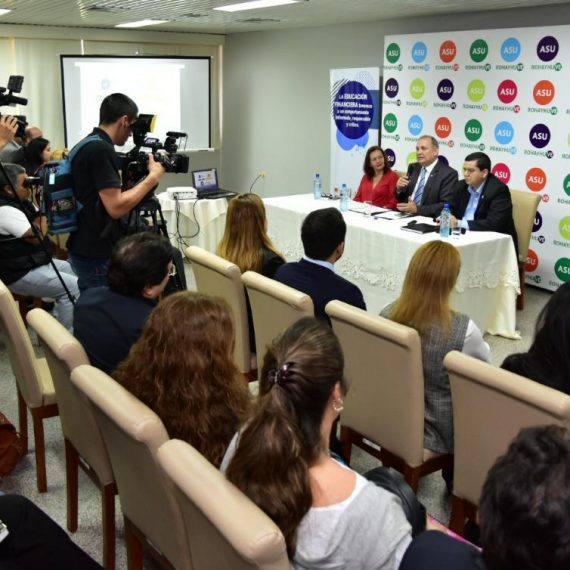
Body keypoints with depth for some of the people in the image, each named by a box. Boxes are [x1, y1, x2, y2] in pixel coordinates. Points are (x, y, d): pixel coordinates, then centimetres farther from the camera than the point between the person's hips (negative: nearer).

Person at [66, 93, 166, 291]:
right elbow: (116, 207, -24)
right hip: (97, 255, -10)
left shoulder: (87, 146, 11)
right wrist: (152, 177, -15)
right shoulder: (101, 150, -19)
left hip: (86, 250, 10)